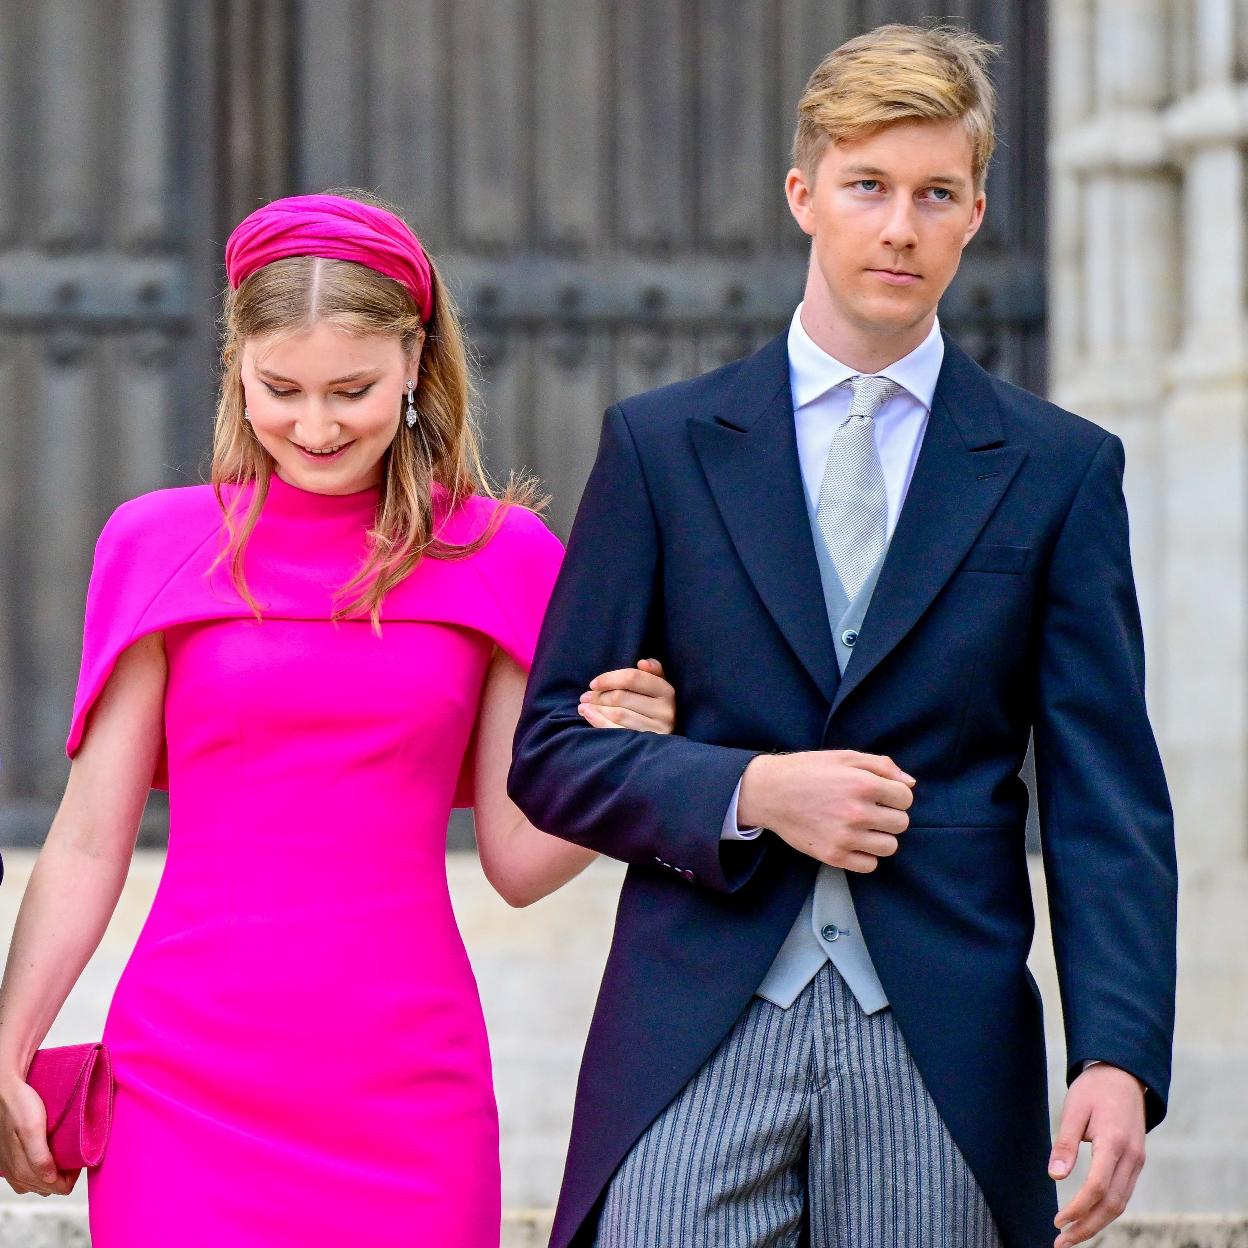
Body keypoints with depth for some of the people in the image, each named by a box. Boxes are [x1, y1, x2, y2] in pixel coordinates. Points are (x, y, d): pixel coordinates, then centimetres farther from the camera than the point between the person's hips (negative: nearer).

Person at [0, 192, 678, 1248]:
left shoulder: (499, 558, 6)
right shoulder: (161, 548, 5)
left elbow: (520, 861, 6)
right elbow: (89, 845, 7)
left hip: (405, 1088, 1)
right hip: (188, 1074, 0)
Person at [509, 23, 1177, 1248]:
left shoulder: (1058, 469, 7)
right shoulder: (662, 445, 8)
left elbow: (1105, 801, 2)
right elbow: (551, 749, 6)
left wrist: (1119, 1056, -11)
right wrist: (747, 792, -11)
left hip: (942, 1052, 0)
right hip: (697, 1041, 0)